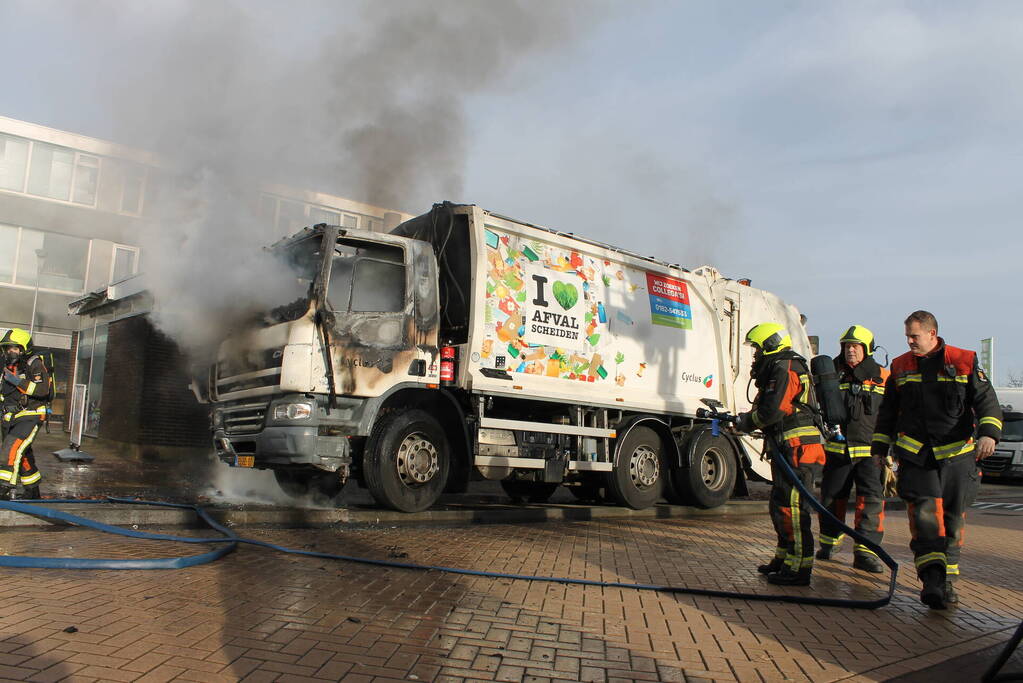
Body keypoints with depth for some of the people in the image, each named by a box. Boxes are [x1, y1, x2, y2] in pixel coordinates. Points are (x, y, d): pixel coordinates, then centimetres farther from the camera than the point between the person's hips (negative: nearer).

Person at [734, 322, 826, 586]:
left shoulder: (784, 369, -12)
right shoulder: (779, 369, 22)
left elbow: (772, 411, -21)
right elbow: (770, 410, 21)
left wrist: (746, 422, -5)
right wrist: (746, 419, 9)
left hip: (796, 449, -11)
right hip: (788, 449, 11)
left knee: (791, 508, -8)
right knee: (780, 506, 18)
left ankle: (799, 568, -4)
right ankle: (784, 559, 29)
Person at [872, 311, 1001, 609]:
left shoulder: (964, 362, 3)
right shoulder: (900, 367, 10)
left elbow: (986, 400, -1)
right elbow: (888, 412, 18)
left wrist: (988, 433, -19)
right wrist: (879, 447, 15)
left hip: (957, 454, 0)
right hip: (915, 454, 1)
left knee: (953, 519, 6)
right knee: (925, 514, -13)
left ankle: (947, 580, 19)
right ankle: (932, 579, -17)